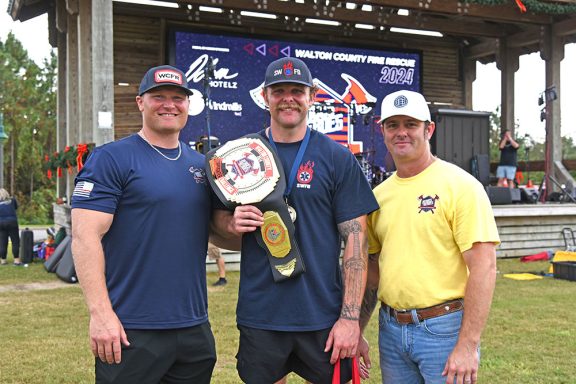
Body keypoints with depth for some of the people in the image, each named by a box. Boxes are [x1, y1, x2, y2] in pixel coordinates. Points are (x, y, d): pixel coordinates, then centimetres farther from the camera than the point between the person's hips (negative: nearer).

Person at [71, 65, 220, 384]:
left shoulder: (202, 165, 11)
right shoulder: (111, 159, -6)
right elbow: (85, 237, -13)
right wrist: (100, 313, -20)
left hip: (195, 328, 6)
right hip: (131, 332, -6)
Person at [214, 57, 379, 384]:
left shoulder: (338, 158, -2)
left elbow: (355, 239, -4)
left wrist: (350, 316, -10)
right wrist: (233, 224, -13)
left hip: (324, 317, -1)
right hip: (259, 317, 2)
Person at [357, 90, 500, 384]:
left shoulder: (460, 186, -10)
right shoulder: (378, 195, 7)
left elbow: (484, 267, -15)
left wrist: (468, 346, -19)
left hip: (444, 327, -5)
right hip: (390, 329, 5)